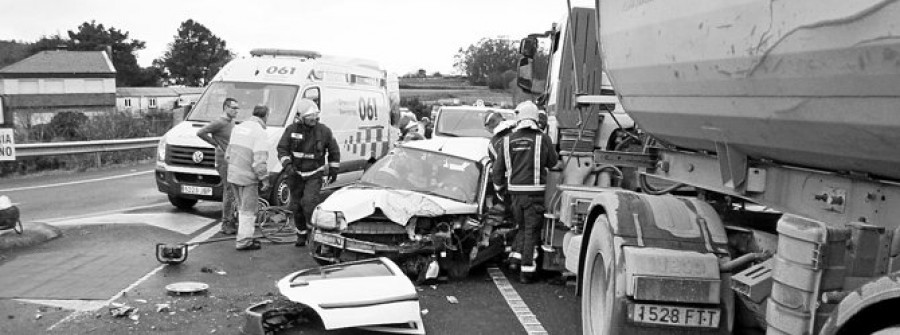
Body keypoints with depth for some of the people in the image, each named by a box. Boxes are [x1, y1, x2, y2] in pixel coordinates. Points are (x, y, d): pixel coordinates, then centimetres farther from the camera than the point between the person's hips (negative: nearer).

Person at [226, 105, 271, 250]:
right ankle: (243, 241, 8)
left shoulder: (238, 127, 11)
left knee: (242, 208, 21)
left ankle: (245, 237, 29)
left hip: (233, 175, 8)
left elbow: (229, 153, 17)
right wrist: (265, 179, -15)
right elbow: (259, 160, -21)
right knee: (248, 211, 4)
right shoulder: (259, 132, -15)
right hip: (247, 178, -8)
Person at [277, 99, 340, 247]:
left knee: (309, 202, -20)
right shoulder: (292, 129, -7)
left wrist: (333, 171, 6)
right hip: (296, 174, 2)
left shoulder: (324, 131, -7)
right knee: (297, 206, 8)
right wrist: (288, 165, -18)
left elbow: (334, 151, 5)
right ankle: (302, 234, 26)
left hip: (314, 175, -2)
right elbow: (282, 149, -3)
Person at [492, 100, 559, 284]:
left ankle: (516, 255, 9)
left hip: (514, 191, 3)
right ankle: (526, 270, 5)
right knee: (532, 230, 4)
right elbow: (553, 162, 6)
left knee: (522, 226, 23)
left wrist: (498, 185, 22)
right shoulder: (542, 138, -5)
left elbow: (498, 168, 7)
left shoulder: (508, 140, 3)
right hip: (534, 191, -3)